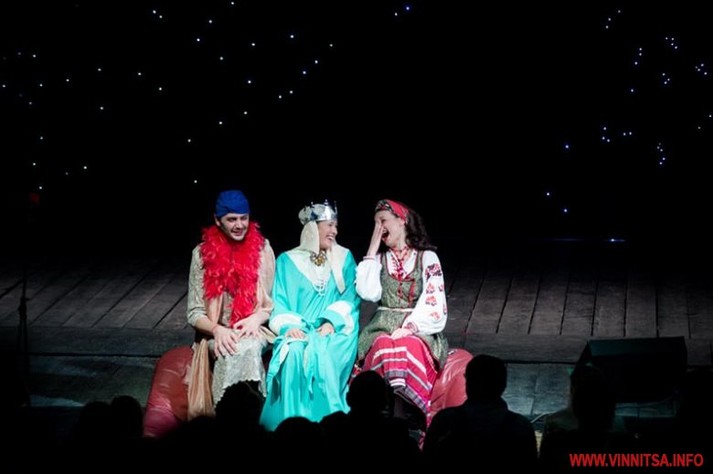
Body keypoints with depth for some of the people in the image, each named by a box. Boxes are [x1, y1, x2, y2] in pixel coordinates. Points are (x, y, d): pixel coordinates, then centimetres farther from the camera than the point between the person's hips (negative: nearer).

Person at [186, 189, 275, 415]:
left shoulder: (262, 248, 6)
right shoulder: (202, 253, 3)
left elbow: (274, 301, 9)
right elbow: (195, 313, 2)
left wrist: (257, 318, -13)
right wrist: (217, 330, -19)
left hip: (255, 331, 1)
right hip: (217, 334, 0)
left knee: (248, 347, -35)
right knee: (232, 351, -35)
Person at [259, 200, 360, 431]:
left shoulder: (344, 259, 16)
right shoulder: (287, 261, 12)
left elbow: (351, 298, 6)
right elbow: (279, 304, 4)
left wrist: (332, 321, -12)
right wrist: (288, 326, -17)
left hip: (335, 330, 0)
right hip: (299, 331, 0)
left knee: (322, 355, -35)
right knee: (296, 353, -35)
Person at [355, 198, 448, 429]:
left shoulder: (427, 257, 5)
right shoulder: (379, 259, 15)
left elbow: (433, 302, -4)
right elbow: (368, 292, -3)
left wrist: (409, 327, -18)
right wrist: (372, 251, 0)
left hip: (418, 327, -2)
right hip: (384, 327, 2)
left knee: (410, 349, -36)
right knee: (384, 348, -33)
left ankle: (409, 415, -32)